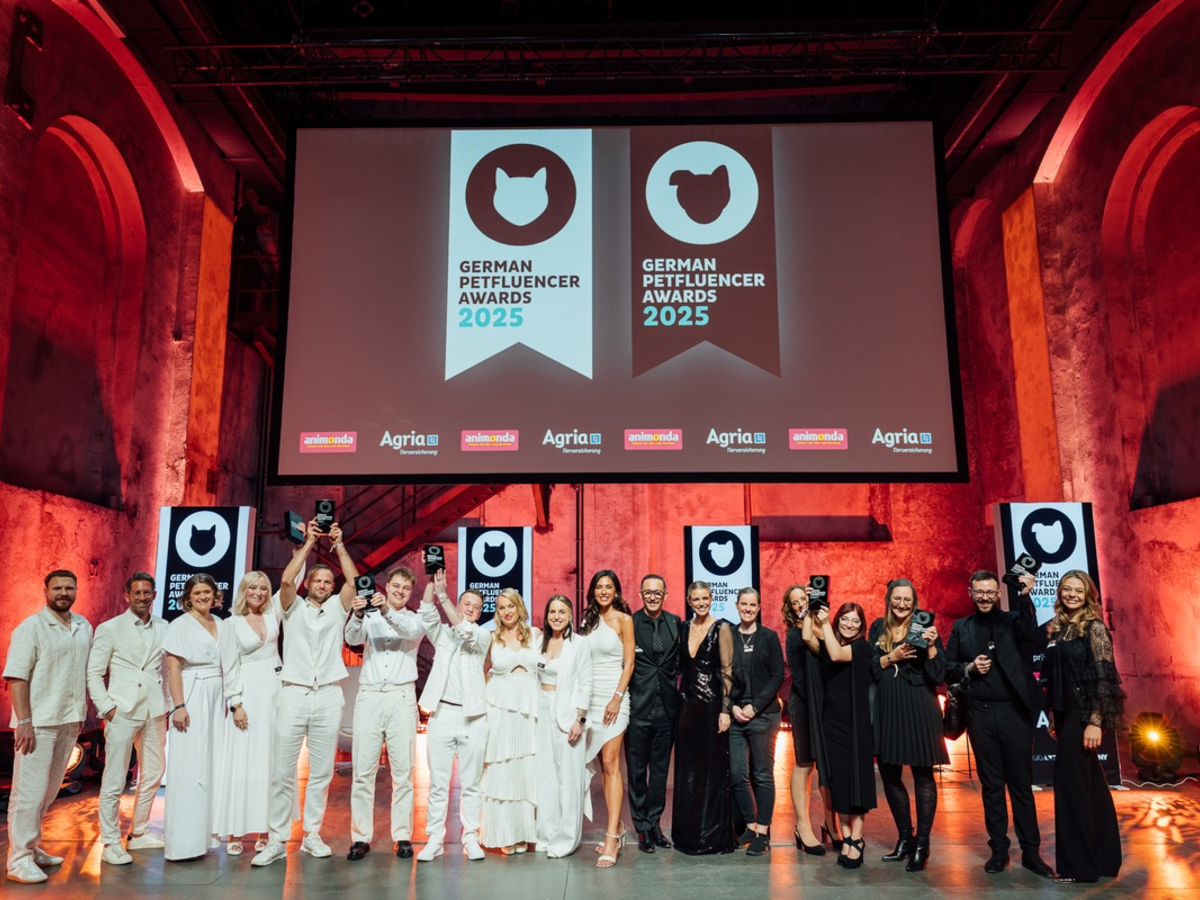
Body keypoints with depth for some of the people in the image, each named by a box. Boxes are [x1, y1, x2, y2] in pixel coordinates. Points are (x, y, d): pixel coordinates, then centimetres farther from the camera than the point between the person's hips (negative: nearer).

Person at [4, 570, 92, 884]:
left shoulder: (84, 627, 10)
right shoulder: (30, 628, -7)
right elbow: (16, 677, -12)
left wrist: (82, 713, 13)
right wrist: (24, 722, -17)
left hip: (69, 721, 6)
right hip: (38, 722, -6)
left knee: (49, 790, 13)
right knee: (30, 791, -3)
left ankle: (32, 847, 26)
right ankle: (19, 859, 5)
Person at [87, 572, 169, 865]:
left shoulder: (163, 628, 8)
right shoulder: (109, 629, -1)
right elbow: (93, 673, -1)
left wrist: (168, 705, 7)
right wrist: (106, 707, -9)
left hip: (154, 712, 4)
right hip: (122, 712, -4)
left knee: (153, 775, 12)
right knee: (114, 781, -2)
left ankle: (138, 833, 27)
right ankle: (110, 843, 10)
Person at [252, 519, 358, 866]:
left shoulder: (337, 608, 12)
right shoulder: (293, 607, 9)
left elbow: (353, 580, -2)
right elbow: (286, 580, -9)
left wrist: (339, 545, -3)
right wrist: (308, 544, -8)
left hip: (328, 697, 1)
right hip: (293, 694, -1)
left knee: (321, 772, 5)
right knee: (282, 772, -3)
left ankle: (312, 835, 15)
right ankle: (277, 840, 4)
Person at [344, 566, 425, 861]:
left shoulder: (414, 618, 11)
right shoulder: (369, 616, 12)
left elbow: (413, 630, -13)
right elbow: (352, 638, -7)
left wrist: (387, 612, -30)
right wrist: (357, 615, -29)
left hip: (401, 696, 0)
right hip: (369, 696, 0)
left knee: (403, 770, 1)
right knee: (363, 770, 0)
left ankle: (403, 836, 8)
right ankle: (360, 837, 6)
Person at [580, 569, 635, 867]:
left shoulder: (623, 620, -2)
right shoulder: (589, 620, 13)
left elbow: (629, 663, -5)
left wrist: (617, 698, -14)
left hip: (613, 697, -5)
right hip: (590, 697, 5)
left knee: (610, 763, -11)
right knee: (602, 765, 6)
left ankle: (612, 837, -11)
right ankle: (616, 826, 16)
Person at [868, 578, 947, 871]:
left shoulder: (924, 627, -3)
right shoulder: (878, 629, 8)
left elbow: (939, 675, -7)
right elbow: (868, 668, 4)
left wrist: (931, 646, -22)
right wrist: (892, 656, -10)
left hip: (919, 709, -4)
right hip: (887, 709, 4)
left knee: (923, 774, 1)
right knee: (889, 774, 10)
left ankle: (922, 844, 10)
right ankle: (905, 837, 25)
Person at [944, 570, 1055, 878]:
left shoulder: (1012, 620, 2)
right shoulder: (961, 628, 8)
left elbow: (1030, 633, -21)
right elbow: (948, 669, 10)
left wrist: (1024, 597, -32)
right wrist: (969, 668, -9)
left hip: (1013, 711, -2)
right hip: (980, 714, 2)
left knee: (1021, 783, 5)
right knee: (991, 785, 10)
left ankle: (1031, 852, 14)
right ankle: (998, 849, 19)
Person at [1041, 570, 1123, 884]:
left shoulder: (1094, 628, -10)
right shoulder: (1056, 628, 10)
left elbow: (1104, 678, -15)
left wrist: (1095, 722, -19)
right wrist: (1053, 717, 14)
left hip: (1084, 716, -7)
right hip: (1065, 714, 7)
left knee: (1071, 780, -3)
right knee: (1089, 783, 15)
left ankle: (1080, 864, 8)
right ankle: (1103, 856, 26)